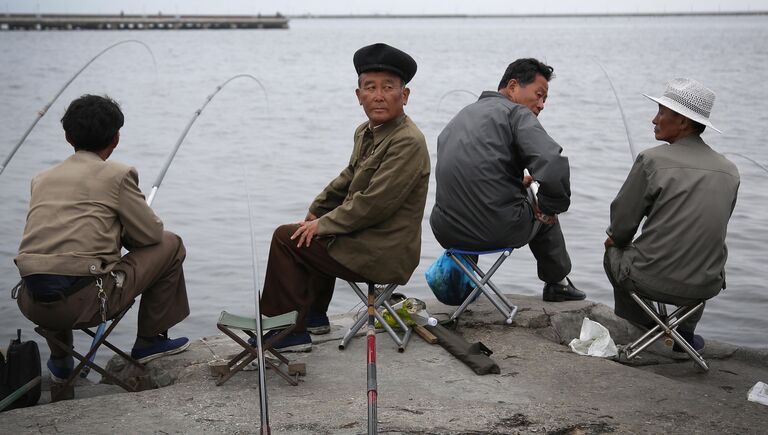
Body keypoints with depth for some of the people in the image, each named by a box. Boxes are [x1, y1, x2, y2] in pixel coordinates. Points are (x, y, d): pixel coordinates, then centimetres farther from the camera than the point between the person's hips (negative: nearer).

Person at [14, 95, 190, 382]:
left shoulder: (42, 179, 16)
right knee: (170, 245, 12)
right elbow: (151, 234, 5)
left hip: (32, 306, 6)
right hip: (84, 302, -6)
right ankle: (150, 340, 20)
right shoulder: (117, 175, 1)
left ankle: (59, 361, 37)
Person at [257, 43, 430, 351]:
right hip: (369, 240, 10)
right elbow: (348, 179, 22)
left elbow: (373, 204, -26)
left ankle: (289, 331, 5)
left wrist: (323, 224, -15)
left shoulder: (408, 143, -23)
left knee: (286, 238, -5)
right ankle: (313, 317, 36)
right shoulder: (366, 132, 8)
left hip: (383, 254, -10)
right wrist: (316, 214, 11)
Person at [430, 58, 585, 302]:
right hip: (501, 231, -6)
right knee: (543, 215, 28)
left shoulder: (461, 115, 18)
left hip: (447, 232, 6)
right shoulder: (516, 113, -6)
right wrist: (550, 208, -5)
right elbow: (553, 163, -21)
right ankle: (557, 284, 44)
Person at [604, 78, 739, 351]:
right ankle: (686, 332, 39)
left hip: (652, 281, -4)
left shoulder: (652, 160, -15)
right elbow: (713, 231, 12)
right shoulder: (730, 171, 0)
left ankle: (639, 323, 37)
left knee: (613, 251, 29)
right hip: (707, 287, 4)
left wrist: (616, 238, 17)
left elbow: (621, 224, -8)